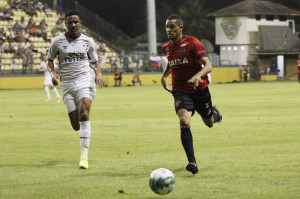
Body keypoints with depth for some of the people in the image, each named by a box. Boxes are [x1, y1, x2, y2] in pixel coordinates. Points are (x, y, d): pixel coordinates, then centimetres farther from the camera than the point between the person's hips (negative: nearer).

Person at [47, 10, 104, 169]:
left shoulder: (88, 41, 8)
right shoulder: (57, 42, 6)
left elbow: (95, 61, 18)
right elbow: (50, 60, 17)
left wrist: (98, 74, -2)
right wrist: (53, 74, -2)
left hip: (85, 80, -1)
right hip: (67, 83, 1)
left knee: (83, 115, -24)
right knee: (76, 125, -2)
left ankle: (84, 156, -27)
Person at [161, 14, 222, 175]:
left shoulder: (192, 43, -14)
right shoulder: (166, 47, 3)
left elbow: (208, 65, -23)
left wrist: (198, 75, -42)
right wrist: (164, 76, 9)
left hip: (200, 89, -2)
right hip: (181, 91, 2)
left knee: (209, 123, 16)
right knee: (184, 122, -23)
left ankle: (214, 113, 56)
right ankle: (192, 162, -27)